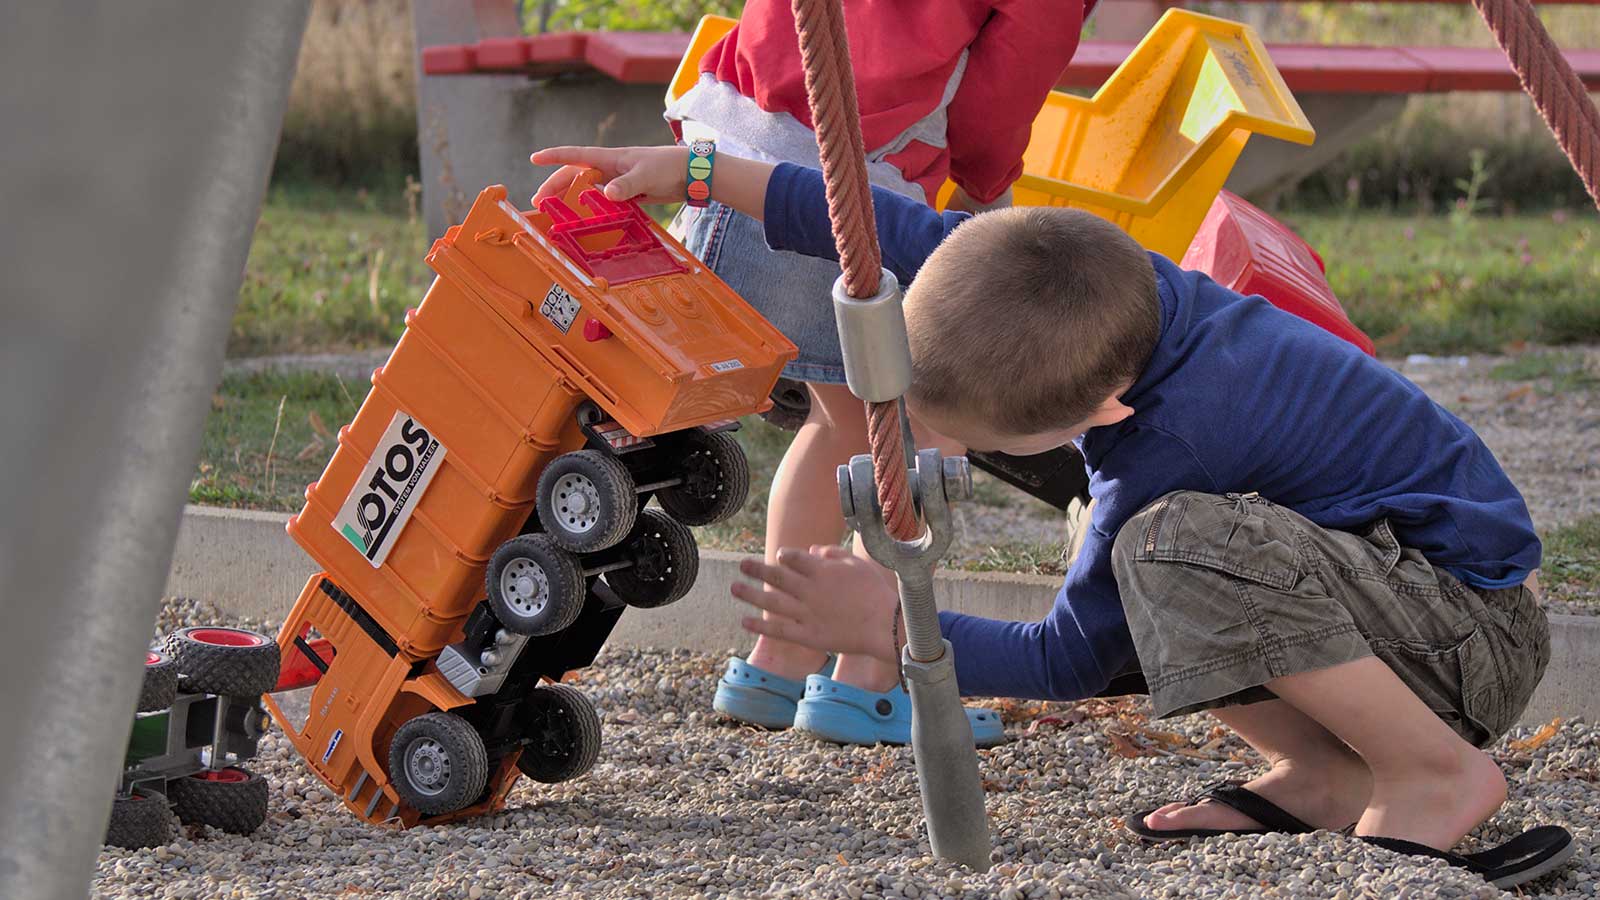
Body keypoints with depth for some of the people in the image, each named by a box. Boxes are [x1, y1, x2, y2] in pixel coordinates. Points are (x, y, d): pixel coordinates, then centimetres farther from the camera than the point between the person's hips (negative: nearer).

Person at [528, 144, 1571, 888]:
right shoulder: (1100, 281, -10)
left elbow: (1068, 661, -18)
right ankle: (1325, 771, 2)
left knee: (1176, 544, -33)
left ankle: (1437, 774, -18)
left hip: (1483, 624, -9)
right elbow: (908, 232, 1)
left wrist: (889, 627, -15)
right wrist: (695, 169, 0)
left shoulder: (1162, 445, -31)